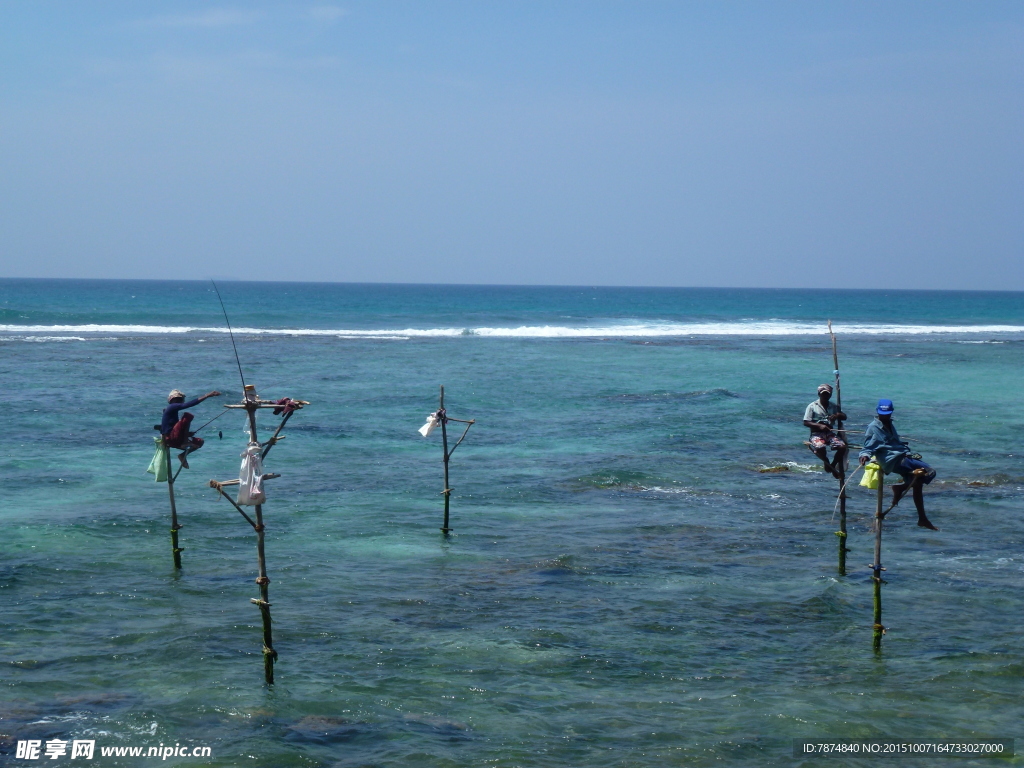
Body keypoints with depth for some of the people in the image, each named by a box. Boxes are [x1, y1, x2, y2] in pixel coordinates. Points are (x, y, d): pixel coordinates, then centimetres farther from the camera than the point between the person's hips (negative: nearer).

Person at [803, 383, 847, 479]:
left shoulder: (834, 406, 16)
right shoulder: (812, 406, 2)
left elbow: (844, 417, 17)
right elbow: (806, 422, -4)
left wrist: (838, 415, -8)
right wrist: (819, 426, -19)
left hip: (829, 433, 4)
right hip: (816, 434, -4)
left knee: (842, 446, -23)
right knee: (820, 448, -36)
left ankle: (833, 464, 4)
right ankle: (826, 462, 0)